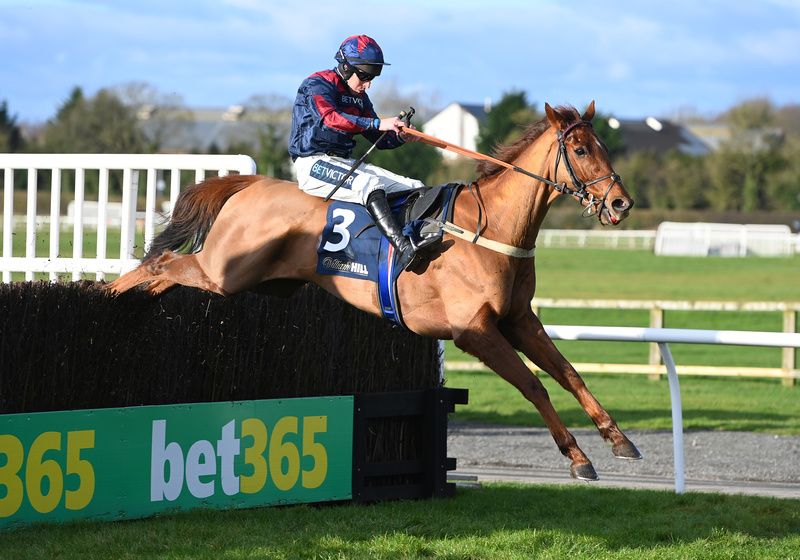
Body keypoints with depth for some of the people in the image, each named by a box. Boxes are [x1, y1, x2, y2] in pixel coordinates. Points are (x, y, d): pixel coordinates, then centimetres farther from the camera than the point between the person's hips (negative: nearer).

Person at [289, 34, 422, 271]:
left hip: (345, 163, 9)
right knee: (369, 184, -35)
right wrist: (377, 123, -35)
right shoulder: (317, 85, -9)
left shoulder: (359, 98, 17)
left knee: (414, 189, -6)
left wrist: (401, 136, -6)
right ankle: (403, 249, -49)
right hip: (313, 163, -9)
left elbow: (380, 139, 18)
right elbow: (330, 119, -29)